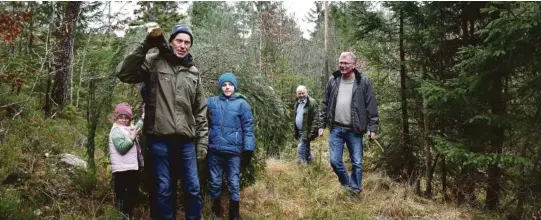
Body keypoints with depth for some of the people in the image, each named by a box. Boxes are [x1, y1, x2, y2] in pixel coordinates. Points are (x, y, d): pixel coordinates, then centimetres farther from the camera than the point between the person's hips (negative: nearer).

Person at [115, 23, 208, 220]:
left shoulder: (193, 72, 12)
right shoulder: (153, 62, 2)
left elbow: (200, 111, 13)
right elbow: (123, 73, -13)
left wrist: (202, 141, 8)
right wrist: (145, 45, -15)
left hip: (186, 140, 3)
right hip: (160, 139, -3)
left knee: (193, 189, 8)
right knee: (163, 190, 5)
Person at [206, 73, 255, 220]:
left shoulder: (241, 103, -1)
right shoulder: (211, 102, 5)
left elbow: (248, 128, -2)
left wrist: (248, 150, -7)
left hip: (234, 151, -2)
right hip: (214, 150, 2)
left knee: (234, 184, 5)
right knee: (215, 183, 12)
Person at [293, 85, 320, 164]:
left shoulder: (312, 102, -13)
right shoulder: (297, 103, 12)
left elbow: (315, 118, -17)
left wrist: (312, 132, -22)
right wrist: (296, 131, 17)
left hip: (307, 131, -8)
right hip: (300, 131, 8)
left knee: (301, 148, -12)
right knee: (306, 149, 18)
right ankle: (309, 162, 32)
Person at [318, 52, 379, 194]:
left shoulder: (363, 81, -4)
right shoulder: (332, 80, 6)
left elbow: (371, 106, -4)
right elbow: (325, 104, 11)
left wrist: (372, 128, -8)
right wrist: (322, 125, 9)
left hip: (354, 130, -3)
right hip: (336, 129, 3)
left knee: (357, 163, 4)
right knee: (335, 161, 4)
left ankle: (355, 191, 21)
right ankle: (346, 185, 28)